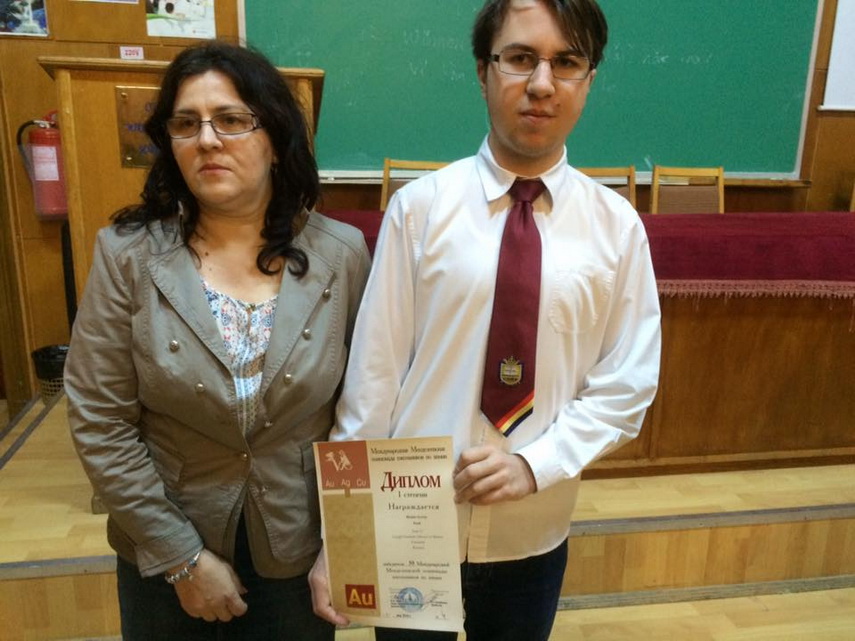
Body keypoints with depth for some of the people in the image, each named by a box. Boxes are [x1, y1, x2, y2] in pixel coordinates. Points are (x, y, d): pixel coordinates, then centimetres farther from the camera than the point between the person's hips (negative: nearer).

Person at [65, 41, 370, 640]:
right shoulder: (127, 254, -12)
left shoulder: (342, 253, -10)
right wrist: (181, 556, -10)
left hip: (301, 550, 1)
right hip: (164, 554, 0)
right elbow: (100, 424, -9)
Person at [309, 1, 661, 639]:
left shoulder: (617, 226, -5)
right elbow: (372, 373, -10)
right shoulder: (420, 207, -11)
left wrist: (536, 463, -16)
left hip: (534, 534, 2)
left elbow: (627, 385, -1)